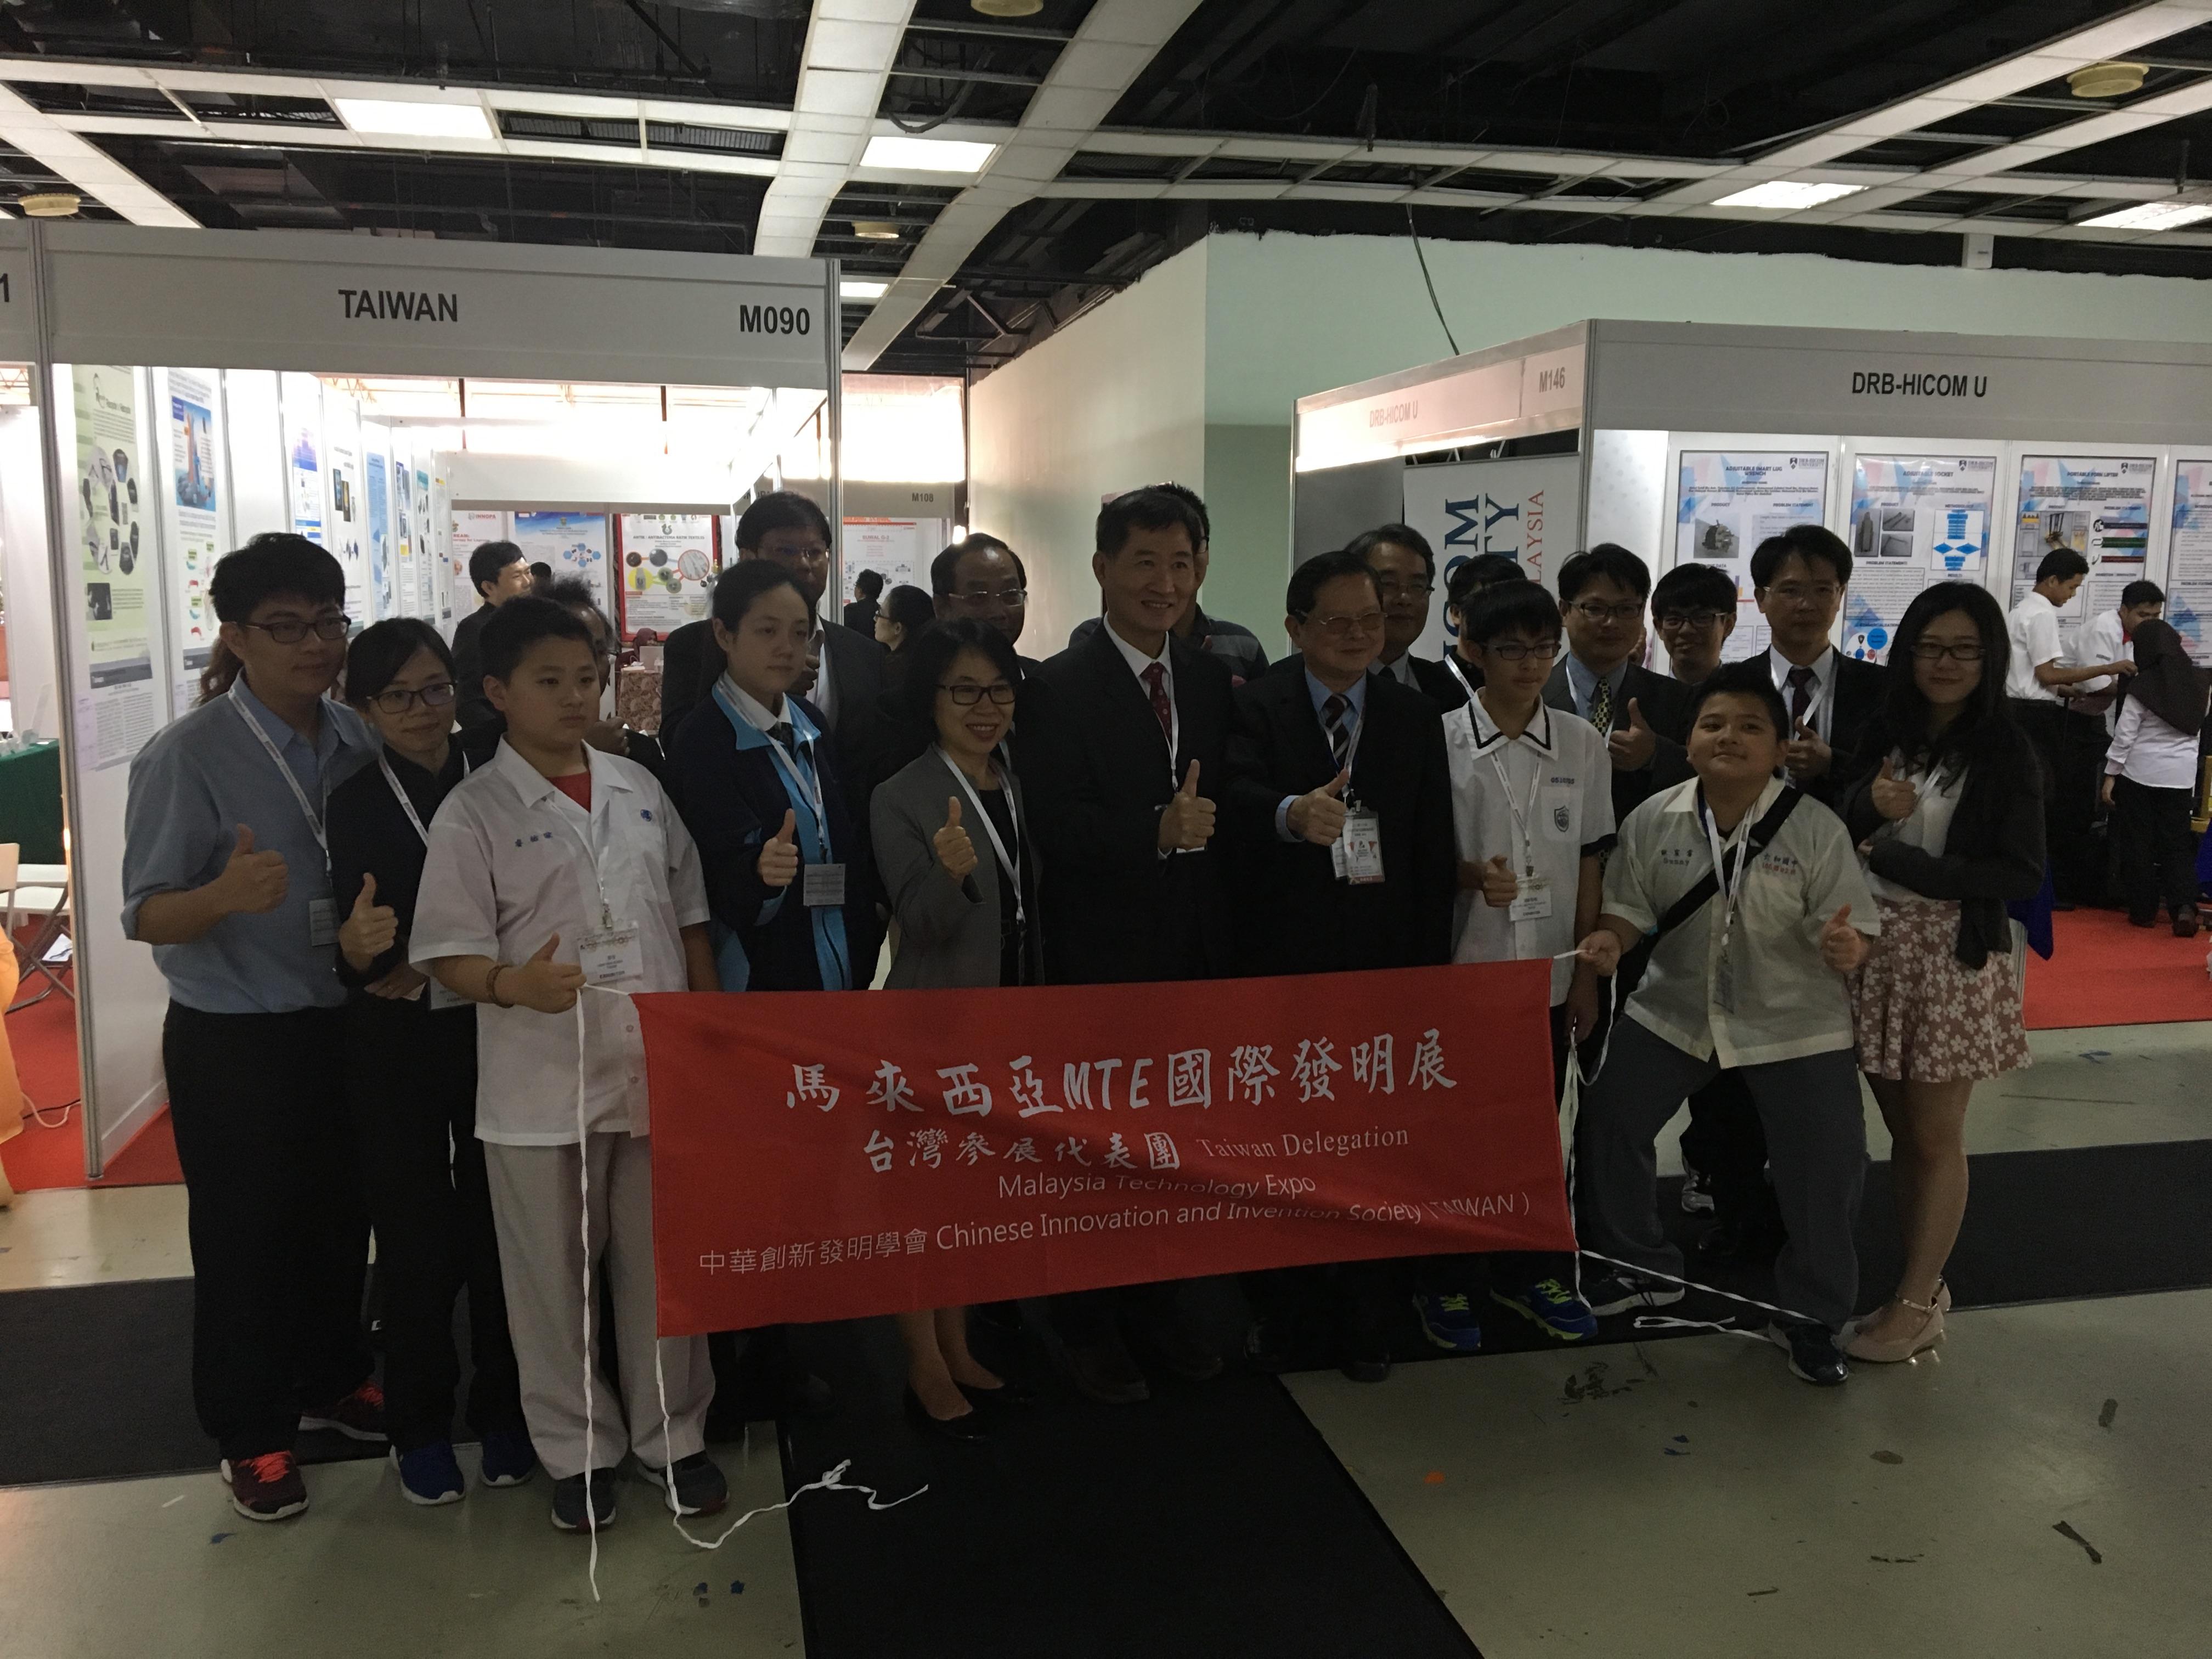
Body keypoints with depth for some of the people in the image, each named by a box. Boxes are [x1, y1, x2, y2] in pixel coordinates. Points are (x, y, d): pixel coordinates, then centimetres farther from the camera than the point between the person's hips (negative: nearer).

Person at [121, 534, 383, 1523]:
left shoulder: (357, 742, -1)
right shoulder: (188, 755, -16)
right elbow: (146, 915, -18)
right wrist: (226, 894, -36)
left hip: (343, 1024, 5)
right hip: (233, 1041, -5)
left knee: (339, 1216, 18)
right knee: (244, 1233, 9)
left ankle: (331, 1381, 41)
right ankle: (250, 1433, 29)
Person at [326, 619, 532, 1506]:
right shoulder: (353, 806, -3)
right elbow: (355, 950, -11)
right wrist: (358, 950, -31)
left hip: (495, 1035, 1)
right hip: (397, 1049, -1)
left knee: (498, 1229, 9)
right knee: (417, 1240, 7)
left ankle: (504, 1410, 28)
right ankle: (419, 1425, 26)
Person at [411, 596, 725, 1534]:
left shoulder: (638, 789, 8)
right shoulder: (474, 812, -6)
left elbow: (688, 917, 14)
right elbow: (447, 952, -10)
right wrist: (514, 984, -30)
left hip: (659, 1072, 4)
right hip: (542, 1087, -3)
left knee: (662, 1264, 14)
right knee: (554, 1277, 10)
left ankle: (672, 1433, 32)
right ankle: (576, 1450, 30)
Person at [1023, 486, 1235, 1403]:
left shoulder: (1213, 678, 8)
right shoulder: (1060, 687, -10)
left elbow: (1225, 802, 10)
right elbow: (1053, 825, -18)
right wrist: (1157, 831, -27)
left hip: (1195, 956, 5)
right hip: (1100, 959, -5)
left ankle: (1154, 1302, 35)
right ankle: (1084, 1325, 25)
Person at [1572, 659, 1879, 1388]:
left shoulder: (1817, 828, -14)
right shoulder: (1653, 819, -7)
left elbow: (1849, 933, -13)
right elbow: (1632, 906, 2)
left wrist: (1844, 948, -36)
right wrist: (1612, 940, -20)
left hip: (1795, 1023, -2)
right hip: (1673, 1009, 3)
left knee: (1827, 1165, -1)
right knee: (1606, 1123, 2)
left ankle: (1811, 1317, 22)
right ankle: (1642, 1266, 26)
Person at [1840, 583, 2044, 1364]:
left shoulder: (2006, 754, -6)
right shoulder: (1886, 736, 5)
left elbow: (2020, 875, -10)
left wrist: (1902, 861, -17)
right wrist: (1870, 807, -17)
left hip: (1953, 956, -4)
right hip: (1877, 949, 4)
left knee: (1935, 1138, 5)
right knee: (1901, 1131, 10)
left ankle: (1915, 1306, 15)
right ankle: (1924, 1283, 24)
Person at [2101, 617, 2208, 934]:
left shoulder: (2143, 685, -12)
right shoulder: (2197, 682, 0)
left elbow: (2125, 734, -11)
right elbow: (2197, 726, 13)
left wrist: (2111, 774, -5)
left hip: (2140, 772, -3)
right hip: (2181, 775, 3)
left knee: (2139, 842, 7)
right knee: (2178, 843, 8)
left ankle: (2144, 910, 11)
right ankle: (2184, 906, -9)